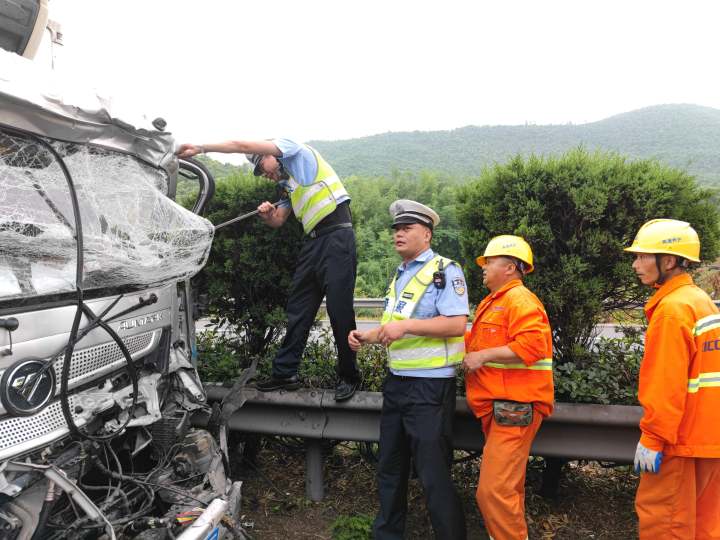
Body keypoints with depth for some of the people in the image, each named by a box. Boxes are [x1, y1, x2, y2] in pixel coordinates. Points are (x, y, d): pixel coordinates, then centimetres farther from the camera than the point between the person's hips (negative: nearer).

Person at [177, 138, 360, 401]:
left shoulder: (298, 152, 3)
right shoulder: (288, 185, 26)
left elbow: (243, 145, -3)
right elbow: (278, 221, 24)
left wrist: (201, 148, 1)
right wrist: (267, 214, 2)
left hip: (336, 237, -9)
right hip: (313, 242, 9)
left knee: (340, 311, -7)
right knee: (298, 309, 8)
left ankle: (349, 377, 5)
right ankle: (285, 373, 16)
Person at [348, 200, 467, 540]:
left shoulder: (445, 271, -10)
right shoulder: (398, 277, 16)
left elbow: (457, 324, -21)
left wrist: (406, 325, -26)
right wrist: (366, 336, 4)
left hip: (430, 386, -8)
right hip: (396, 383, 8)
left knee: (433, 471, 1)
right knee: (390, 467, 18)